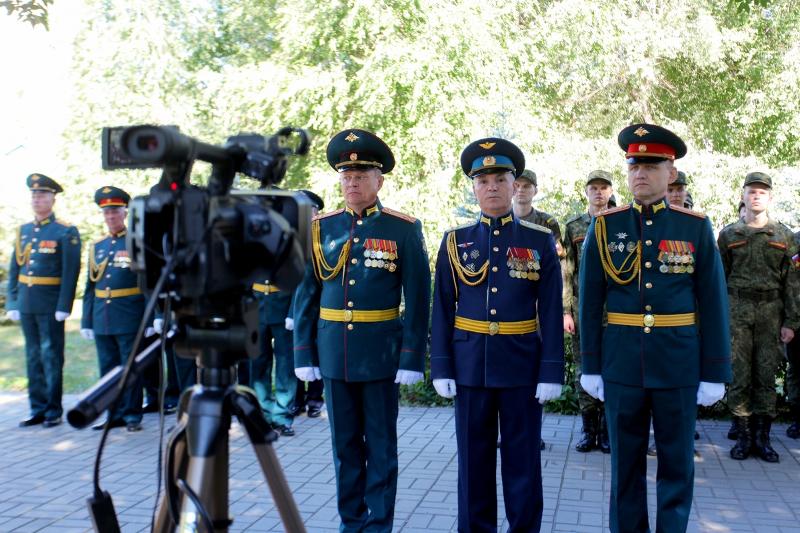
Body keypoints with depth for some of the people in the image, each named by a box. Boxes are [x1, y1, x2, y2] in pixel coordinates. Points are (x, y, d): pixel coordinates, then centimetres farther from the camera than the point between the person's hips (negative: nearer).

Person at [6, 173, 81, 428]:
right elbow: (14, 269, 14)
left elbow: (71, 272, -10)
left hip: (50, 304, -6)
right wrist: (12, 302, 7)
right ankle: (38, 409, 18)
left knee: (52, 355, 0)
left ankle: (54, 411, 9)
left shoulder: (66, 232, -5)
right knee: (33, 356, 10)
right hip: (26, 304, 6)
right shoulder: (23, 231, 13)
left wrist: (64, 307, -15)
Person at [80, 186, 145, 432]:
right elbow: (90, 287, 15)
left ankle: (132, 415, 11)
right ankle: (114, 415, 20)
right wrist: (86, 320, 10)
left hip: (129, 318, -5)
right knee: (108, 368, 10)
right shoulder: (96, 246, 13)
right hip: (102, 318, 5)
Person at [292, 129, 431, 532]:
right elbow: (306, 294, 6)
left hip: (381, 353, -3)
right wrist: (304, 354, 2)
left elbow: (417, 299, -6)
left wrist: (412, 359, -10)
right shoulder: (321, 228, 5)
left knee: (380, 443, 7)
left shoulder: (404, 230, -4)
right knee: (345, 442, 13)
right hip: (333, 351, 3)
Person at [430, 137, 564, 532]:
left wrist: (551, 372, -8)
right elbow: (443, 310, 3)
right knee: (473, 460, 10)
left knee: (523, 460, 8)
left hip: (523, 365, -1)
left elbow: (551, 312, -2)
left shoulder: (540, 241, 0)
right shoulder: (455, 241, 4)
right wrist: (441, 368, -2)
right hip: (470, 364, 1)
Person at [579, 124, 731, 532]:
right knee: (625, 460, 11)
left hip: (679, 361, 0)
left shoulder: (696, 227, -1)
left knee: (677, 462, 10)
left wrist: (715, 372, -2)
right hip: (621, 361, 0)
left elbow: (713, 304, 0)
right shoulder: (605, 226, 0)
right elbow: (590, 301, 2)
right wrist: (590, 365, 1)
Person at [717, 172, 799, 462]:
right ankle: (743, 436, 8)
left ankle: (763, 437, 11)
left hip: (771, 310, 1)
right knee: (739, 374, -1)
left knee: (767, 374, 3)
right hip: (737, 310, 0)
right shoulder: (729, 234, 7)